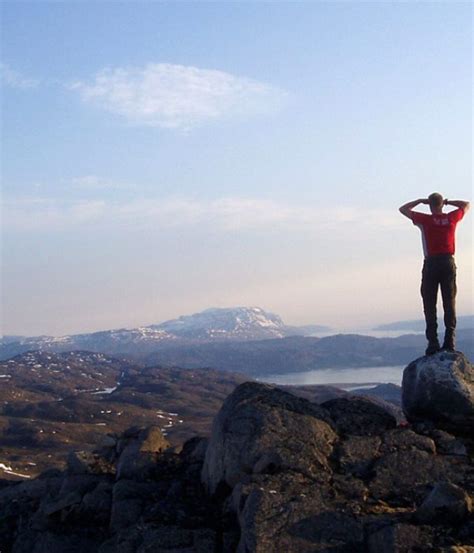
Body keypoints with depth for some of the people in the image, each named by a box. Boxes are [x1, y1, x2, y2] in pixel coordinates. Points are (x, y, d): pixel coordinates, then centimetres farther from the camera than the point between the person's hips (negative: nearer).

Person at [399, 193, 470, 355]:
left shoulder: (425, 220, -3)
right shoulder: (451, 218, 4)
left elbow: (403, 209, 10)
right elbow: (466, 205, 24)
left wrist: (420, 201, 15)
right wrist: (447, 201, 20)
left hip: (431, 263, -2)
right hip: (448, 262, 2)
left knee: (430, 305, 1)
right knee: (449, 304, 5)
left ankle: (433, 342, -6)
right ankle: (450, 342, 0)